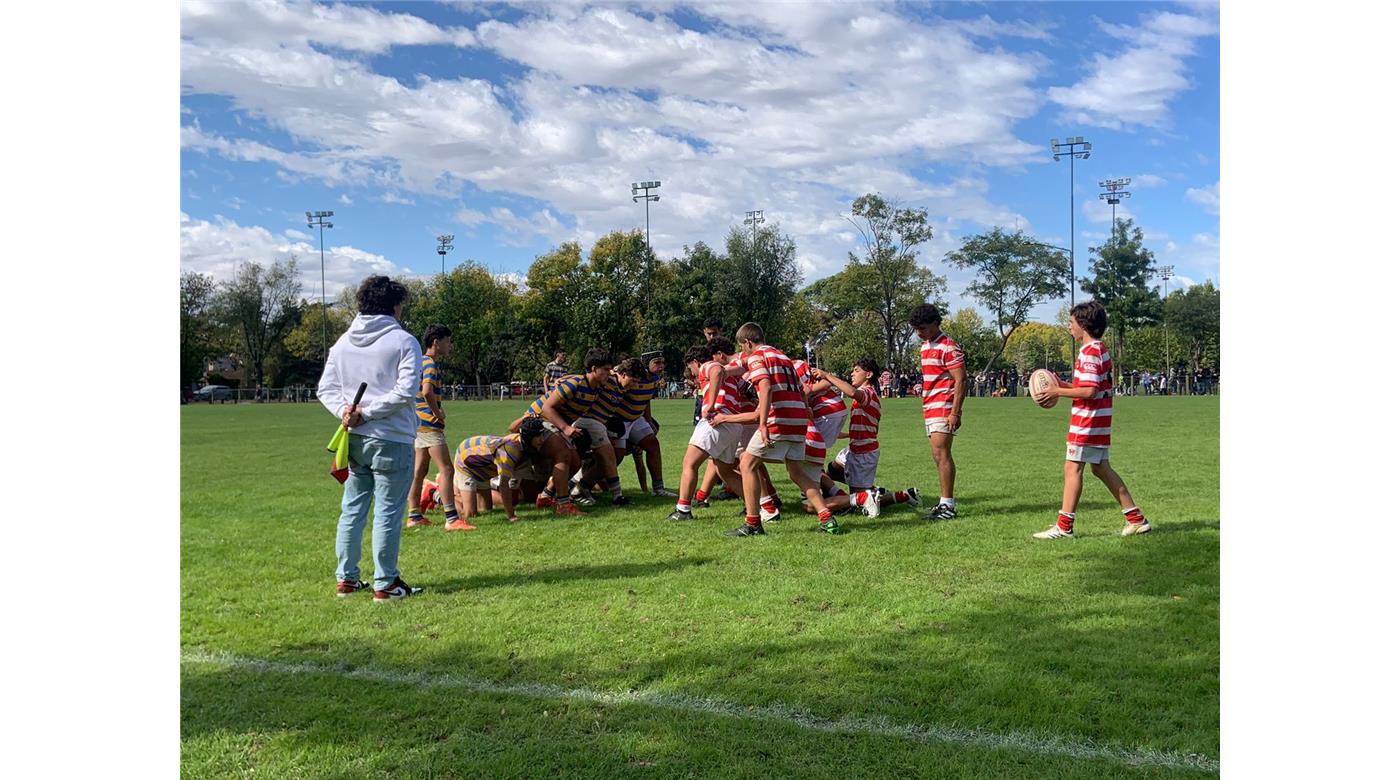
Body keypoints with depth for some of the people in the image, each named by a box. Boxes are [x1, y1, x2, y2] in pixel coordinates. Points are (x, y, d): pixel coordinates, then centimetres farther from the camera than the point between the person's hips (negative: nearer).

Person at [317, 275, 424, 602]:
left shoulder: (343, 342, 11)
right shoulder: (403, 341, -8)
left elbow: (326, 388, 8)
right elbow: (406, 389, -18)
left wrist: (345, 410, -6)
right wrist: (367, 412, -13)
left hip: (354, 439, 6)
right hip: (392, 440, -6)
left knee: (352, 508, 15)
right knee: (388, 511, 0)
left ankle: (346, 578, 22)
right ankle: (385, 584, 6)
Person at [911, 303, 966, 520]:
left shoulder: (948, 347, -11)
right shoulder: (924, 347, 17)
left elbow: (961, 380, -16)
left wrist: (955, 413, -21)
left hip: (943, 408, -9)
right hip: (930, 408, 9)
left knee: (941, 454, -11)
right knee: (939, 456, 10)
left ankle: (947, 506, -9)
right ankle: (944, 502, 15)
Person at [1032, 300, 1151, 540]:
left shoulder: (1089, 352, -16)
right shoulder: (1101, 350, 15)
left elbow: (1090, 391, -23)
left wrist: (1059, 392, -15)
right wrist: (1063, 386, 10)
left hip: (1087, 420, -10)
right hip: (1100, 420, 10)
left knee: (1073, 467, -6)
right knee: (1100, 467, 15)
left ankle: (1064, 526, -3)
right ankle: (1136, 519, 18)